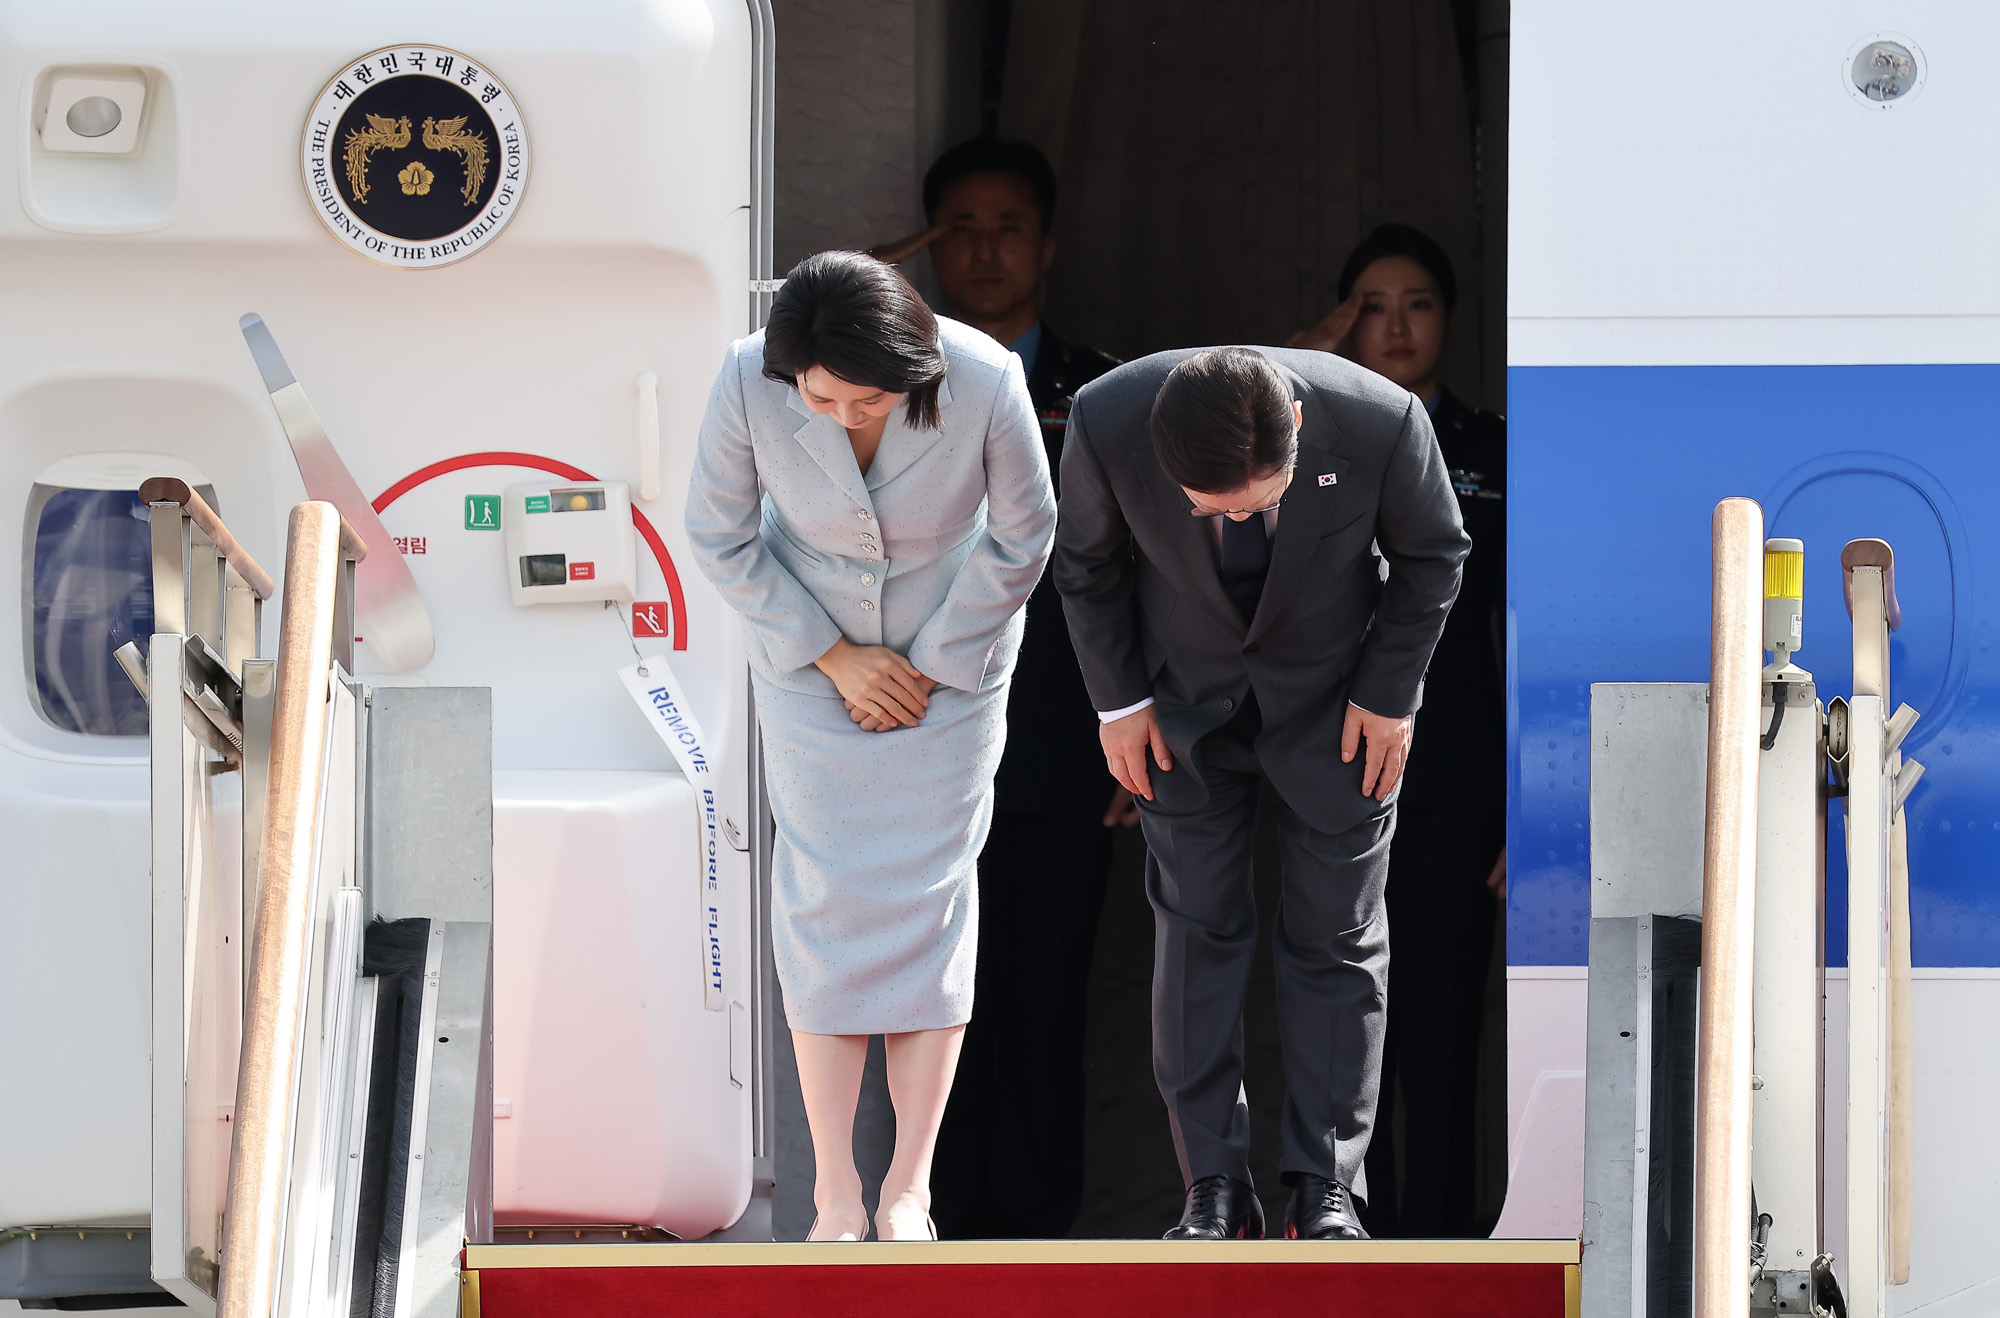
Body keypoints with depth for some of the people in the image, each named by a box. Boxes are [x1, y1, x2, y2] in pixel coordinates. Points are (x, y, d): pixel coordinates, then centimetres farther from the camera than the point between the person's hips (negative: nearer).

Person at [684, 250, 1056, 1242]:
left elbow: (1022, 537, -12)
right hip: (808, 643, 0)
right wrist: (835, 659, -12)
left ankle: (910, 1188, 3)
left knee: (928, 890, -3)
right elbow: (720, 537, -12)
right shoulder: (747, 384, -29)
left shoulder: (985, 383, -31)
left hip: (952, 650, 0)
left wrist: (932, 667, -9)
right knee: (825, 891, -6)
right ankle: (836, 1193, -2)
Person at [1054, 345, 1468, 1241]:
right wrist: (1119, 699, -4)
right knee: (1196, 931, -2)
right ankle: (1214, 1190, 2)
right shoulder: (1107, 421, -29)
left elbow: (1431, 554, -10)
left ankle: (1326, 1184, 7)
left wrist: (1390, 694, -8)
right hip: (1184, 698, 1)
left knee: (1336, 937, 0)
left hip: (1333, 701, -1)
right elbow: (1086, 560, -7)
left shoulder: (1380, 421, -31)